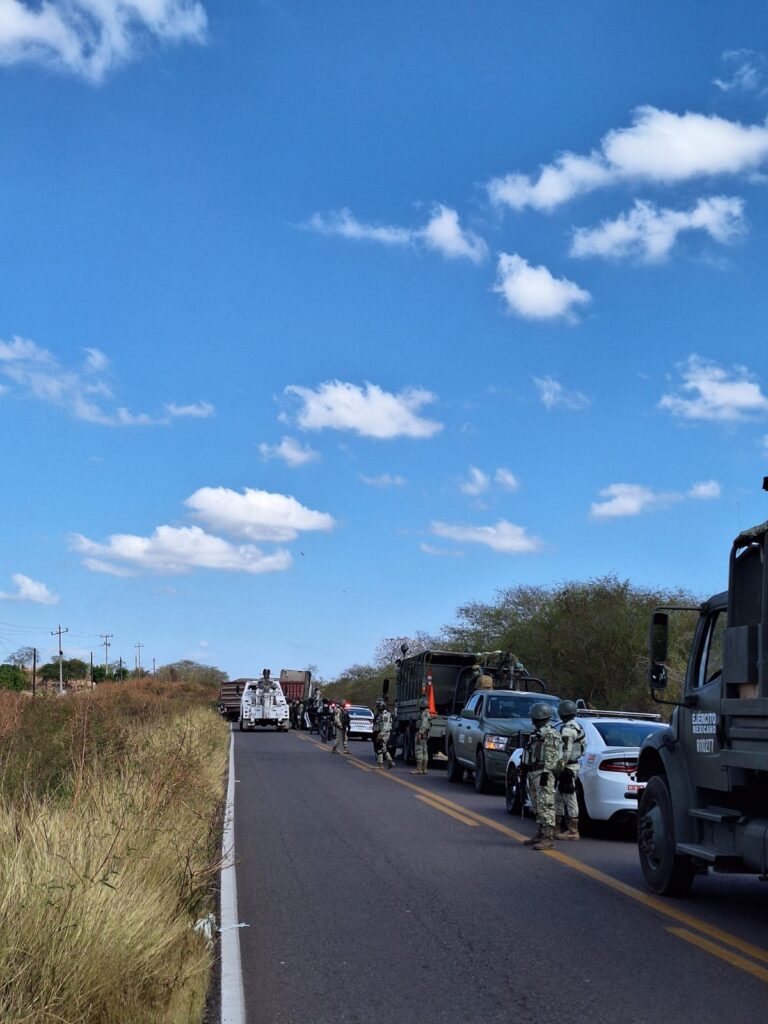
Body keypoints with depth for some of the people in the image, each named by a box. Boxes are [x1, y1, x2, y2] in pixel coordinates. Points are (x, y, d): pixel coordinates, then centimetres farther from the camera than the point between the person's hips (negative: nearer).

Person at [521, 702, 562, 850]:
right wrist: (527, 773, 22)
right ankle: (540, 834, 20)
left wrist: (546, 773, -22)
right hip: (533, 773, 10)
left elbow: (551, 756, -16)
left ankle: (548, 838, -16)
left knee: (545, 805, -13)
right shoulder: (537, 732, 19)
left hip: (543, 773, -10)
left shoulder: (550, 733, -10)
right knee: (537, 806, 13)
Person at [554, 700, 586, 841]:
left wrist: (561, 765, -20)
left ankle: (573, 831, 0)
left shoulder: (567, 730, -17)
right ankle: (557, 828, 20)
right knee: (558, 798, 15)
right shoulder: (579, 728, 14)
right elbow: (584, 746, 20)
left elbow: (566, 751, -22)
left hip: (568, 767, -10)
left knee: (570, 799, -4)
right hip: (575, 765, 10)